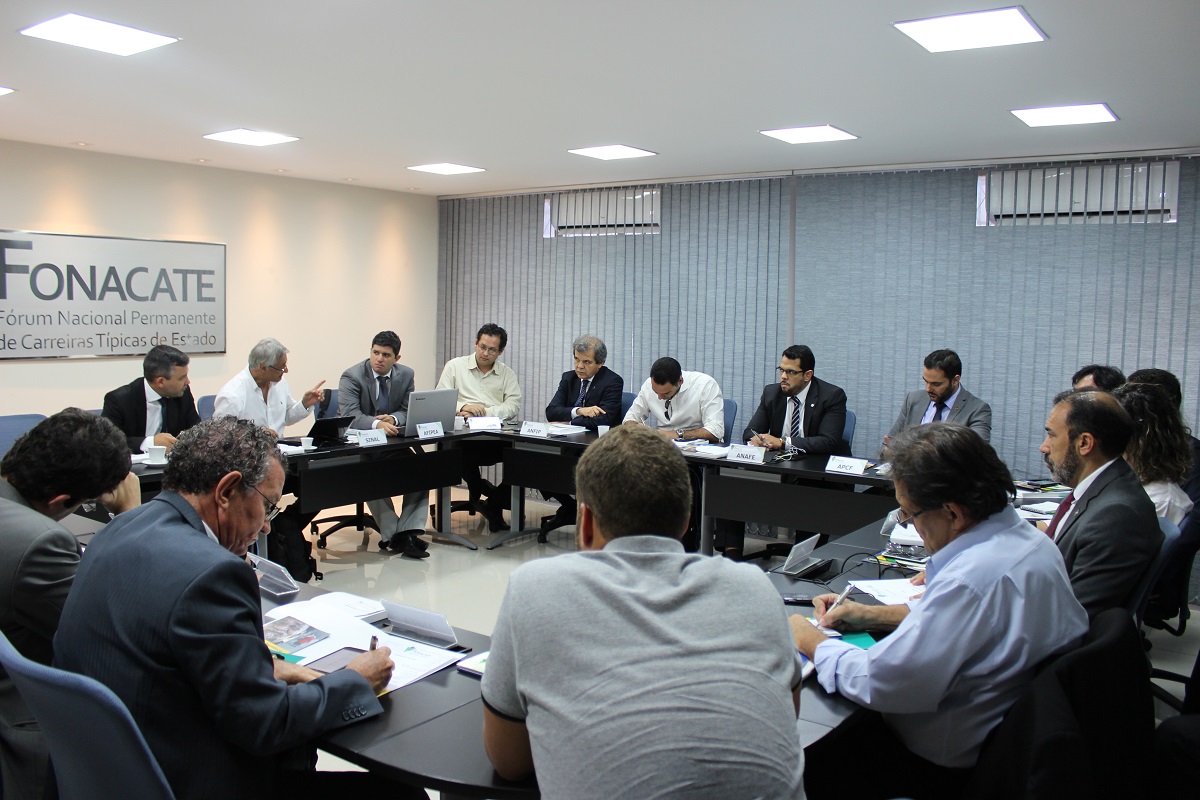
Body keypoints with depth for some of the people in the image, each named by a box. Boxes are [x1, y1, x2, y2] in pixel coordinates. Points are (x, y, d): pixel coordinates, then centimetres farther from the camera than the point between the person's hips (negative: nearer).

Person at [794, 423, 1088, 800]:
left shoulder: (972, 579, -34)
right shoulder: (1026, 536, -3)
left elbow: (881, 684, -29)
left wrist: (811, 642, -12)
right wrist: (872, 614, 10)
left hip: (946, 764, -9)